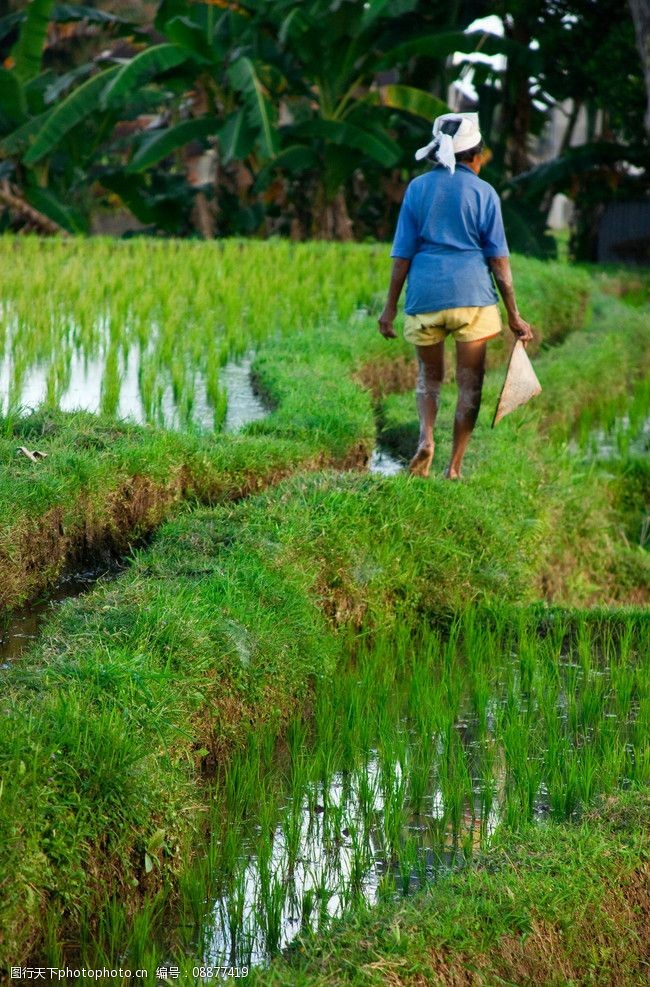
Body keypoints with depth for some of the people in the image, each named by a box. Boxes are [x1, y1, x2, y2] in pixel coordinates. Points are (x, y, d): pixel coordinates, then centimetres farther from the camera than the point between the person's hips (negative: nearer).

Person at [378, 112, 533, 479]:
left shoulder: (418, 188, 5)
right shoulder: (483, 192, 0)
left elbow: (402, 255, 4)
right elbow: (498, 258, -1)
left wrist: (390, 307, 10)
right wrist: (514, 314, 4)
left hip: (425, 294, 2)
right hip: (472, 294, -2)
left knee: (429, 375, 19)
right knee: (470, 382, 6)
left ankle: (426, 436, -7)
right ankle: (455, 466, 4)